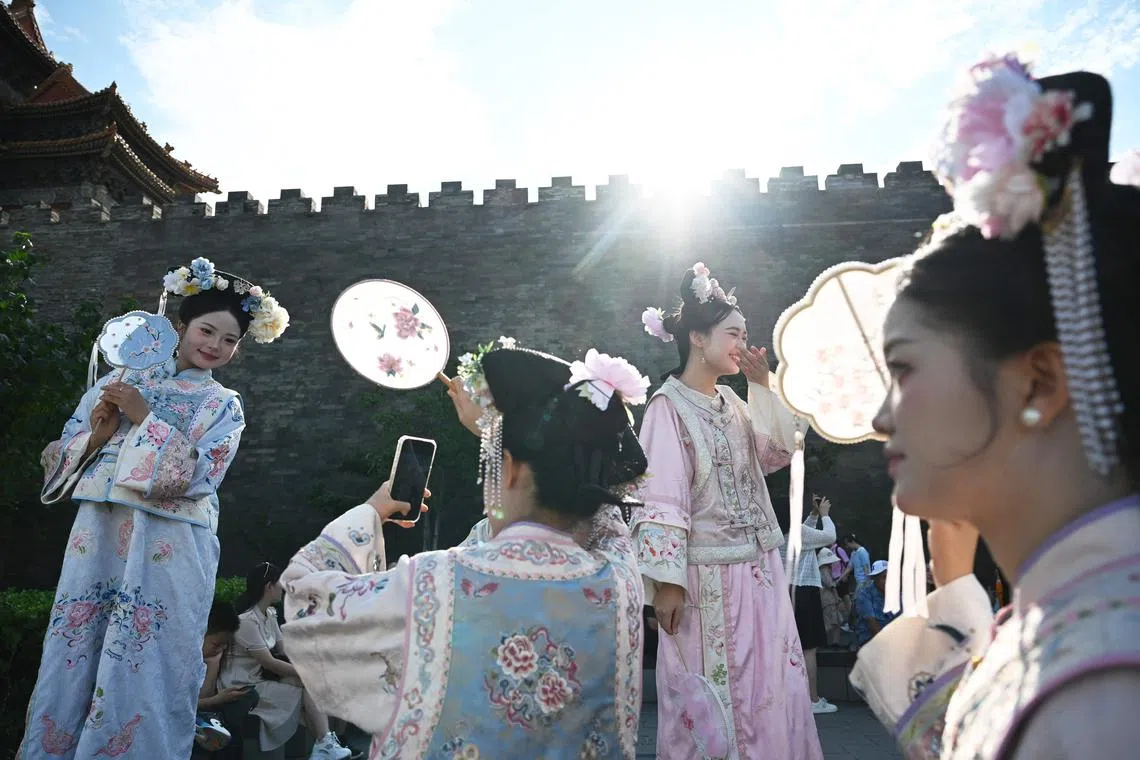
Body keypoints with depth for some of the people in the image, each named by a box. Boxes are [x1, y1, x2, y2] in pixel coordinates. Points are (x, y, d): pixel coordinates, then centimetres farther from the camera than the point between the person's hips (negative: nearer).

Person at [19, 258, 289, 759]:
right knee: (72, 661, 6)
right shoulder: (120, 380, 13)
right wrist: (97, 433, -8)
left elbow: (197, 475, -10)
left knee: (143, 671, 1)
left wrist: (144, 417, -10)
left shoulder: (224, 405, 6)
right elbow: (61, 458, 12)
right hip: (97, 536, 3)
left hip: (167, 550, -2)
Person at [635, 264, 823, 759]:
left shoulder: (730, 403, 10)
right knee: (712, 697, 6)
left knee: (772, 688, 14)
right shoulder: (670, 406, -13)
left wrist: (763, 386, 5)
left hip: (760, 570, 8)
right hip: (709, 577, -7)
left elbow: (777, 453, 14)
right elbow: (660, 499, -18)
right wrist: (666, 581, -21)